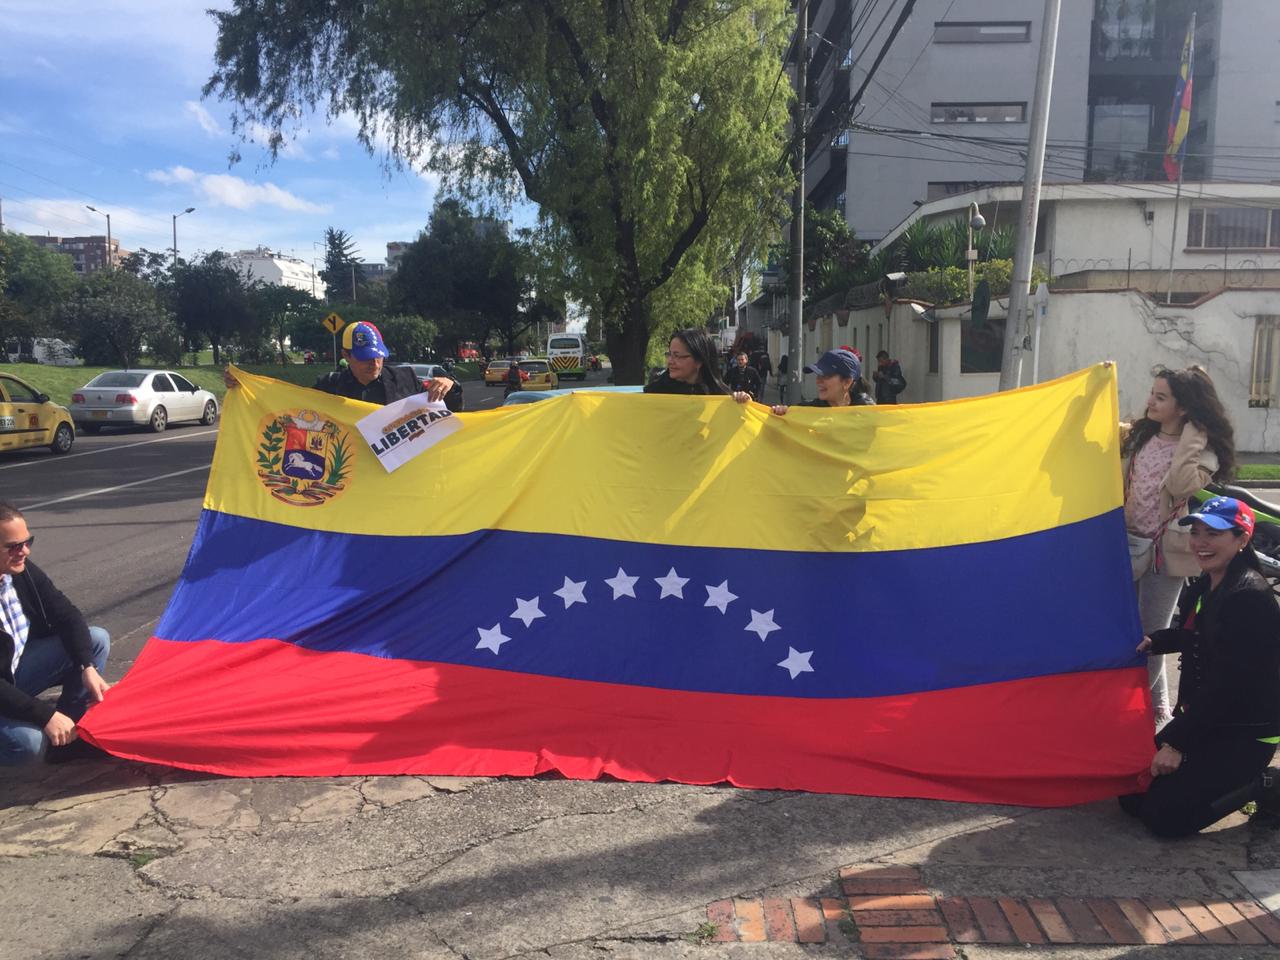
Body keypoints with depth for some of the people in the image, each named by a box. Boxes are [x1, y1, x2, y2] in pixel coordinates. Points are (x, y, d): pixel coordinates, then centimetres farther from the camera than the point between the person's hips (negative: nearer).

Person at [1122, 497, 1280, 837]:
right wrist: (1155, 642, 9)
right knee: (1132, 795, 4)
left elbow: (1228, 684, -25)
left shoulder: (1250, 597, -21)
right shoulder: (1203, 588, 7)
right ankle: (1240, 782, 18)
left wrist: (1177, 741, -23)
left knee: (1165, 816, -16)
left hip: (1246, 735, -9)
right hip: (1205, 721, 9)